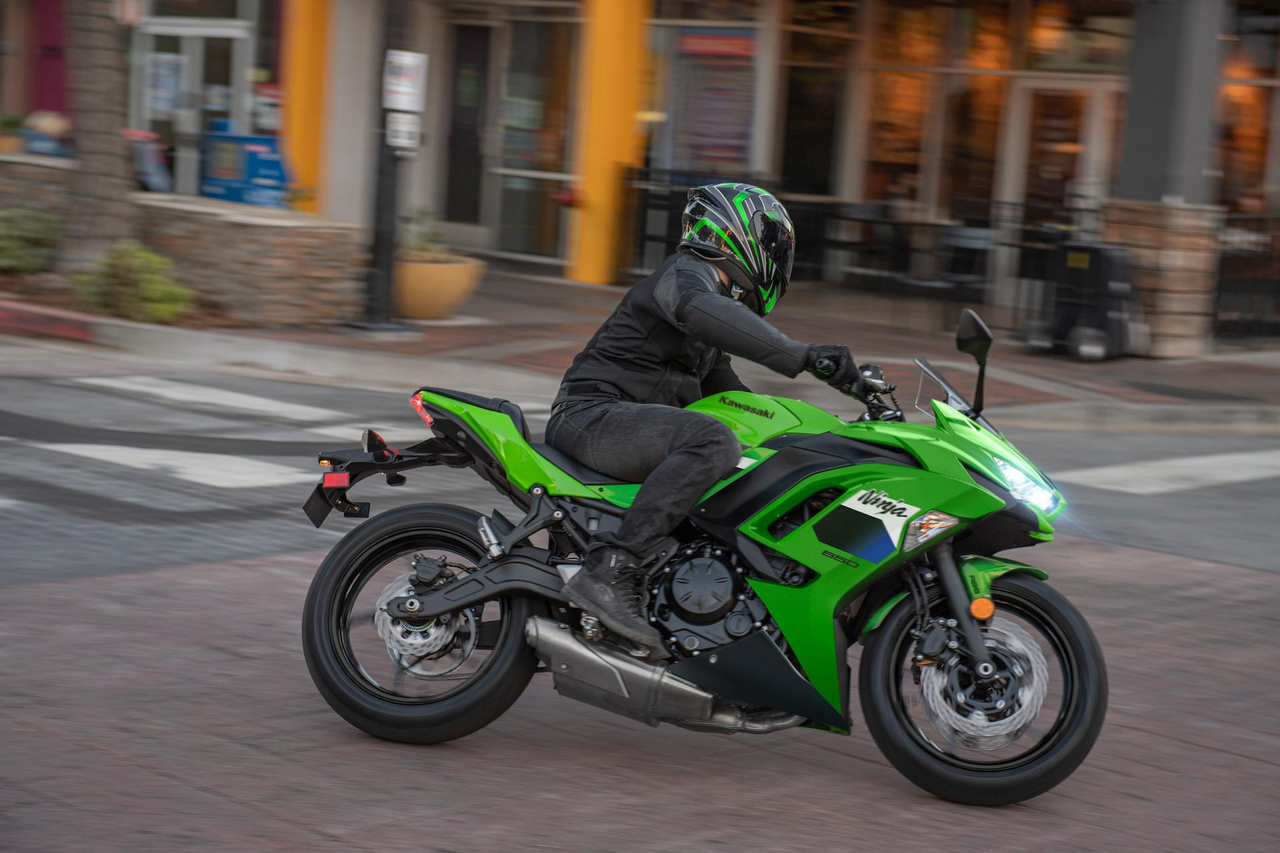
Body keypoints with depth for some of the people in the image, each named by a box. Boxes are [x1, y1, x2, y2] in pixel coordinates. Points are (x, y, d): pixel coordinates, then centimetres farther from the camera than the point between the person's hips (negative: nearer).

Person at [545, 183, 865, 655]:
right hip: (593, 414, -11)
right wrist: (803, 355, -41)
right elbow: (699, 310, -33)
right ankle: (610, 568, -39)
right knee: (712, 442, -34)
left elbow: (726, 392, 30)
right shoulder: (688, 272, -7)